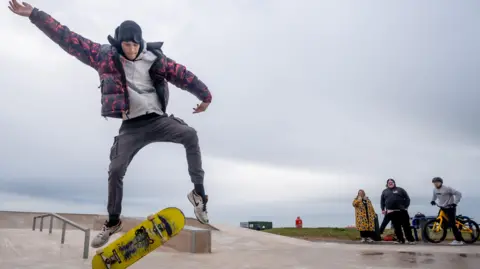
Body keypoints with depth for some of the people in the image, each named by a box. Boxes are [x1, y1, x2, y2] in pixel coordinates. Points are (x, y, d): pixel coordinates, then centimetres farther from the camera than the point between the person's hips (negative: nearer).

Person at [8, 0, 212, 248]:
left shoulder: (155, 58, 3)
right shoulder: (104, 56, 3)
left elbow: (182, 75, 7)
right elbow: (68, 38, 3)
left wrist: (205, 96, 11)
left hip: (158, 120, 0)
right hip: (131, 126, 0)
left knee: (190, 136, -25)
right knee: (116, 170, -3)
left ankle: (198, 192, -15)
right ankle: (113, 221, 20)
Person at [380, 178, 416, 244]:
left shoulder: (400, 190, 10)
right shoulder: (384, 191, 16)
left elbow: (407, 198, 6)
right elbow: (382, 201, 17)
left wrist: (406, 207, -6)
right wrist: (383, 209, 5)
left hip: (402, 211, -2)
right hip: (391, 212, 2)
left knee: (406, 225, -3)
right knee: (396, 227, 2)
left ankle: (411, 239, 2)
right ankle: (400, 239, 8)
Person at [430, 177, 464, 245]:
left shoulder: (447, 188, -21)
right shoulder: (435, 189, 2)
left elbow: (458, 194, -20)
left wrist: (455, 203, -24)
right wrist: (433, 200, 17)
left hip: (450, 208, -8)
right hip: (442, 208, 8)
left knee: (452, 224, -11)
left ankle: (459, 240, -3)